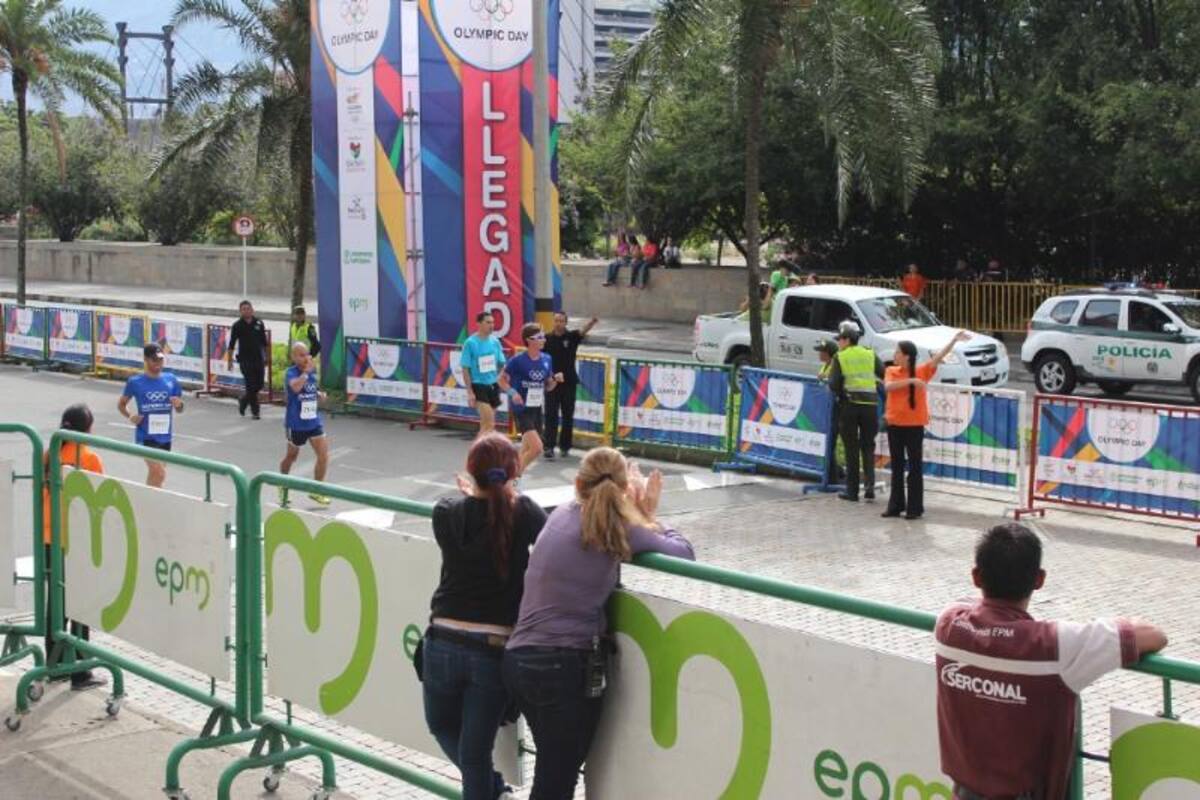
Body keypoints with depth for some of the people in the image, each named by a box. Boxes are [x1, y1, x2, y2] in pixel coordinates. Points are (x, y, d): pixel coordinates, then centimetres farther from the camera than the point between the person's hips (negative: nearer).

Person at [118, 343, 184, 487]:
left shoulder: (171, 380, 2)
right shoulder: (135, 382, -5)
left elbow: (179, 410, 10)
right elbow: (121, 404, 9)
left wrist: (178, 404, -13)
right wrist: (130, 416, -10)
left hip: (165, 436, 4)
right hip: (146, 436, -4)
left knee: (155, 472, 16)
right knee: (159, 473, -18)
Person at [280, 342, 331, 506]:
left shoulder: (313, 372, 3)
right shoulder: (291, 373, -16)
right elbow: (295, 387, -40)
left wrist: (319, 394, 2)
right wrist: (306, 371, -34)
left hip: (314, 421, 5)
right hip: (296, 423, -5)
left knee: (324, 455, -6)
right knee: (292, 457, 14)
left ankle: (316, 491, 9)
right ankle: (282, 485, 41)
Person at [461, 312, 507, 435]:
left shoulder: (495, 341, 5)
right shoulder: (470, 343, -9)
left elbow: (501, 364, 13)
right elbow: (465, 369, -8)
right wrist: (470, 392, -11)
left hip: (494, 385, 5)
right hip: (479, 385, -5)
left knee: (486, 423, 12)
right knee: (489, 423, -16)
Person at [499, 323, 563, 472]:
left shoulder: (546, 360, 5)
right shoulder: (517, 360, -12)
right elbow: (502, 380, -3)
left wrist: (556, 380, -6)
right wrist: (512, 392, -20)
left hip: (538, 408, 6)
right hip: (522, 409, -6)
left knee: (527, 449, 13)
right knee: (537, 447, -18)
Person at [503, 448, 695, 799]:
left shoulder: (562, 514, 8)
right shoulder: (622, 528, -7)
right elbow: (684, 553, 0)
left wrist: (640, 517, 10)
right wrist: (647, 518, 12)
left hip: (519, 660, 7)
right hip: (566, 666, -7)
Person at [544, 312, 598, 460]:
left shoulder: (571, 336, -2)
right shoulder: (547, 339, 0)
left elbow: (583, 331, -23)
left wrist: (591, 323, -44)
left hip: (569, 382, 1)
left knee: (568, 416, 8)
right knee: (551, 415, -4)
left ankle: (565, 445, 20)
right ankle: (549, 446, -6)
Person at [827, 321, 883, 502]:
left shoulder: (840, 357, 0)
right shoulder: (870, 355, 8)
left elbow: (833, 384, -9)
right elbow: (885, 375, 1)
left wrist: (841, 394, 9)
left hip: (849, 405, -2)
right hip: (870, 404, 2)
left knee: (851, 448, 6)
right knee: (868, 446, 13)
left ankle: (852, 490, 7)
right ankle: (870, 484, -4)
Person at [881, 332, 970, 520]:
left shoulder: (922, 371, -4)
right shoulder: (891, 371, 2)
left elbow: (939, 357, -14)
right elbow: (888, 386, -16)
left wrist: (954, 340, -25)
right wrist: (910, 380, -26)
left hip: (914, 425, -3)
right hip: (894, 424, 3)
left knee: (915, 466, 1)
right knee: (897, 466, 10)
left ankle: (915, 508, 5)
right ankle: (895, 505, 18)